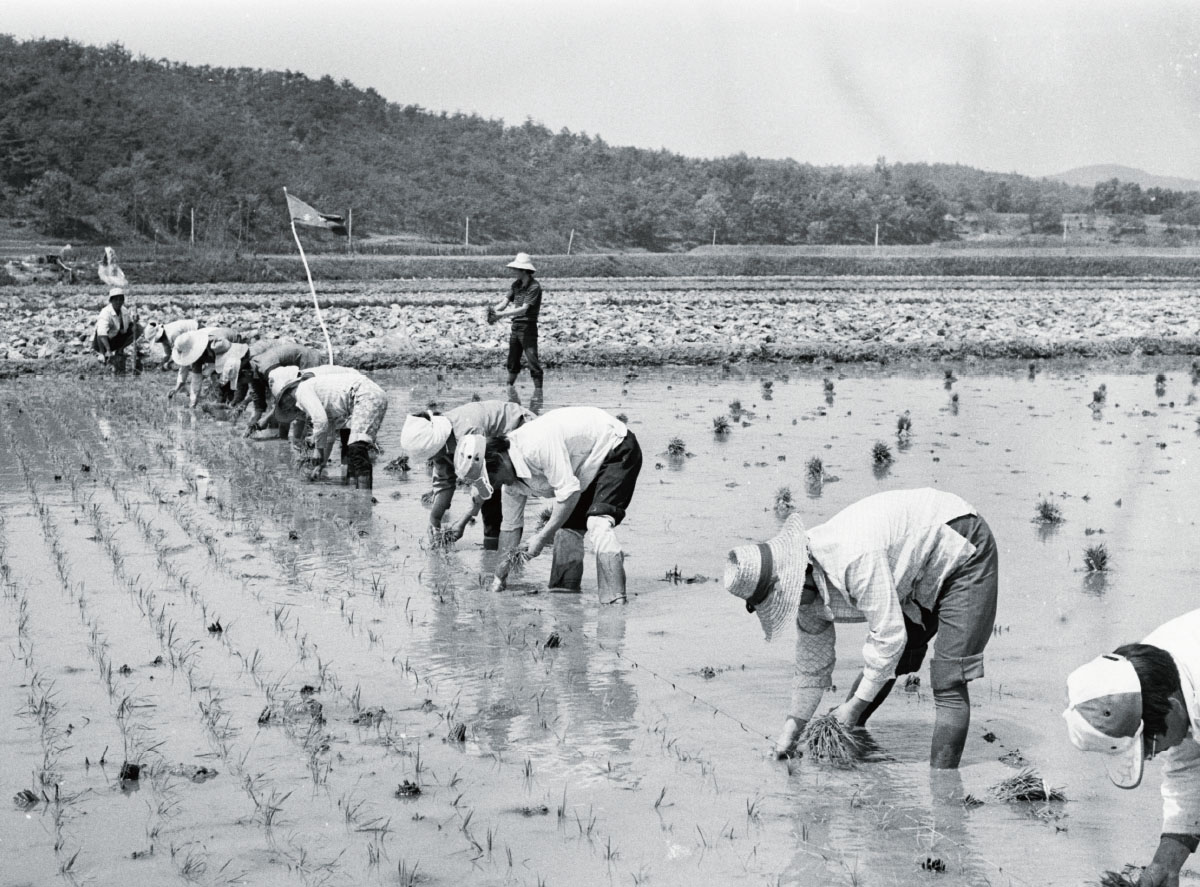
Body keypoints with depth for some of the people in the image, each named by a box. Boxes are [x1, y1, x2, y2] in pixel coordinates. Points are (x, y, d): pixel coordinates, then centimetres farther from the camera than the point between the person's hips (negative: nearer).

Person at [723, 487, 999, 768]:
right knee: (879, 665, 9)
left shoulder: (854, 558, -38)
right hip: (920, 578, 8)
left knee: (948, 682, -14)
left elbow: (889, 636, -34)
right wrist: (791, 730, 3)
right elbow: (812, 666, 4)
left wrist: (854, 706, -24)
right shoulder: (806, 587, -8)